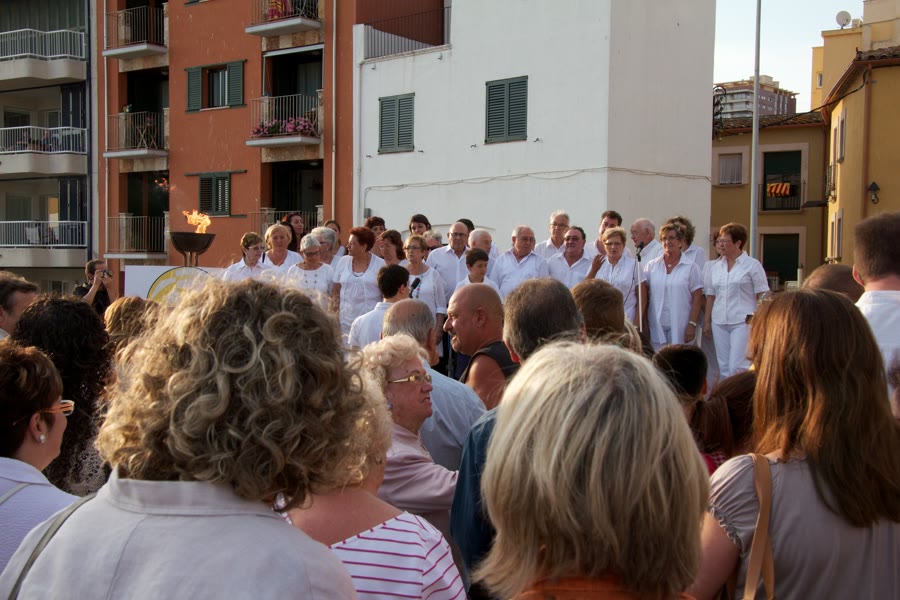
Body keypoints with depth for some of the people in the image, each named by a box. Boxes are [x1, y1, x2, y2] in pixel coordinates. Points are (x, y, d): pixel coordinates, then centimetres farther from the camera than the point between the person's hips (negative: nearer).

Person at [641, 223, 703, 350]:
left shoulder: (690, 267, 2)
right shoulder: (651, 266, 10)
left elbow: (697, 298, 0)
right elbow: (644, 296, 9)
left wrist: (692, 324, -8)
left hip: (680, 327, -2)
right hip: (656, 327, 2)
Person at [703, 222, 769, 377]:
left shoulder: (752, 265, -1)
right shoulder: (715, 267, 13)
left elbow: (763, 296, -3)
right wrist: (707, 322, 13)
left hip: (743, 322, -5)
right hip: (719, 323, 5)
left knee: (737, 367, -14)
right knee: (724, 367, 6)